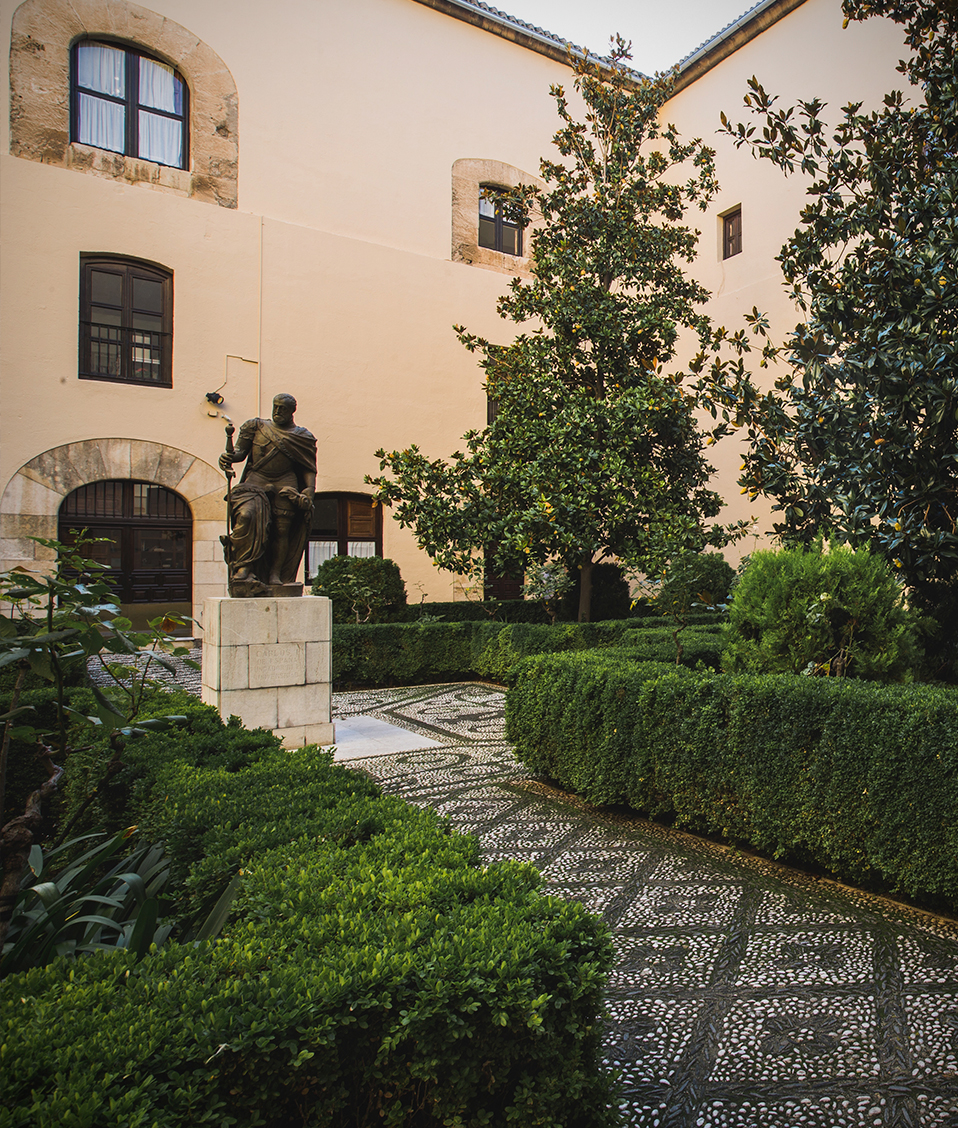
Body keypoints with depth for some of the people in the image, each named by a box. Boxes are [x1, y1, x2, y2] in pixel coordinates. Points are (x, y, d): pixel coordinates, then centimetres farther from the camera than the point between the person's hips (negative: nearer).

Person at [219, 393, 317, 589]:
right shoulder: (256, 426, 16)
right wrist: (230, 456, -14)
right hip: (256, 481, 0)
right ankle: (244, 568, -24)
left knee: (282, 529, -9)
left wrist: (309, 489, -6)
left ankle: (275, 574, -6)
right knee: (246, 515, -26)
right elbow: (241, 451, 10)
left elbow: (309, 468, 11)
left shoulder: (302, 437, 15)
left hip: (285, 484, 1)